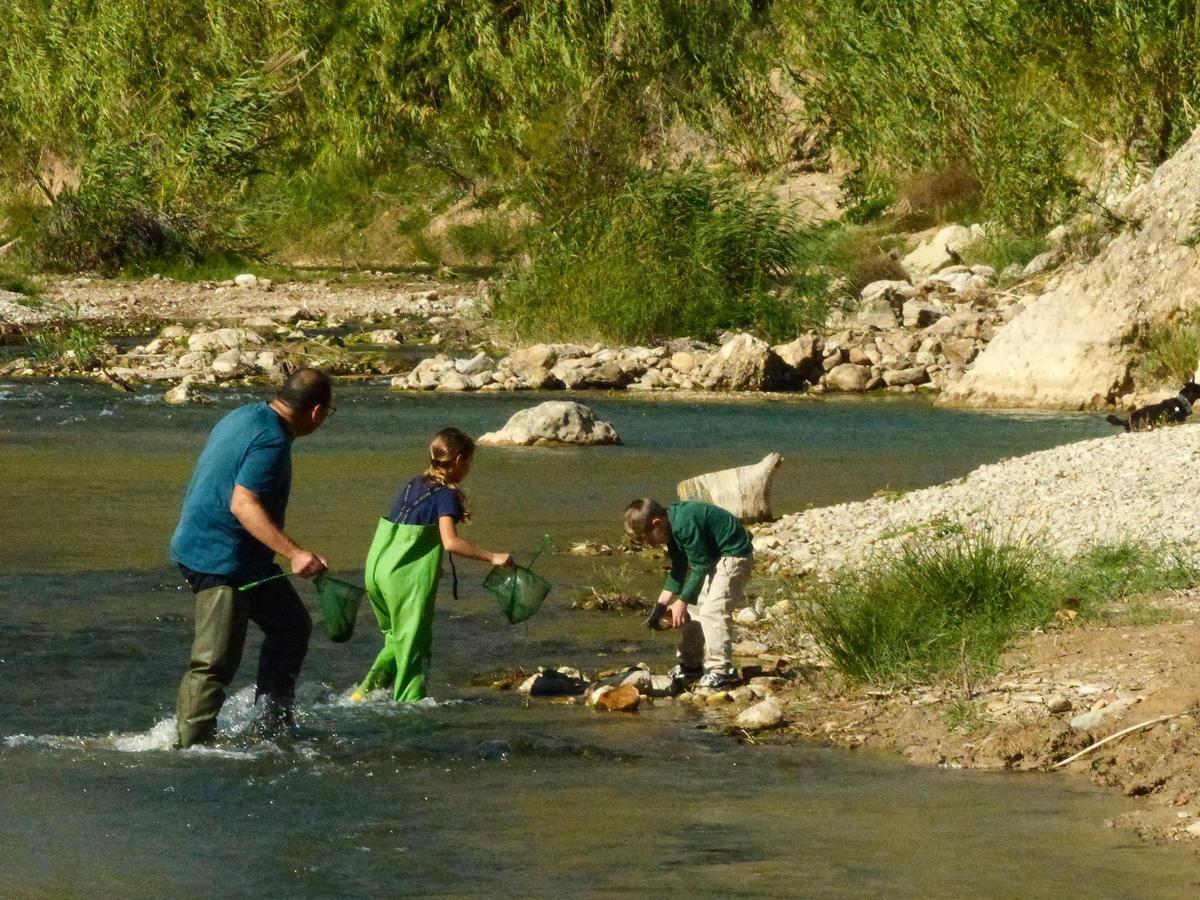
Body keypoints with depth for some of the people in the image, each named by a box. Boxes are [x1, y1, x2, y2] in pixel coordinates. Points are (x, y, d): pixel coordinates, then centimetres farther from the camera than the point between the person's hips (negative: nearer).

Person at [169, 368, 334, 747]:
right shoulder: (271, 441, -21)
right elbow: (243, 504, -31)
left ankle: (274, 722, 21)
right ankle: (190, 743, -5)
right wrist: (295, 553, -37)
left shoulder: (247, 416, 10)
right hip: (219, 559, -11)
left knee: (292, 626, 18)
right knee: (216, 662, -8)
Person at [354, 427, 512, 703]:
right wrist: (492, 557, -20)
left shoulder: (413, 485, 15)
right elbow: (450, 542, -22)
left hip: (377, 570, 7)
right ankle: (409, 700, 1)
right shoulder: (447, 494, -9)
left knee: (397, 637, 21)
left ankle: (366, 691, 15)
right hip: (410, 576, -7)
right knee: (413, 643, 2)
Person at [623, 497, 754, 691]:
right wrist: (663, 602, 3)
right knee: (695, 608, 13)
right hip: (714, 557, 11)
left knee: (712, 610, -19)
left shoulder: (685, 525, -28)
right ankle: (691, 665, 22)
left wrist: (682, 602, -16)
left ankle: (721, 670, -18)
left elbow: (701, 567, -22)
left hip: (734, 555, -11)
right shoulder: (673, 528, 2)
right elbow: (679, 569, 10)